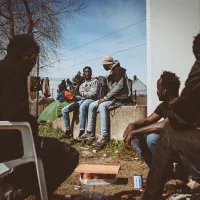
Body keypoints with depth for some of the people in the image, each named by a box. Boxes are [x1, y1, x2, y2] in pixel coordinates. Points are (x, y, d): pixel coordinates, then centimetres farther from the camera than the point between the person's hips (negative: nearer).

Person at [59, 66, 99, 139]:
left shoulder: (95, 81, 7)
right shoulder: (82, 85, 27)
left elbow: (93, 93, -8)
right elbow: (81, 96, 18)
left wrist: (82, 93, -10)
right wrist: (74, 97, -1)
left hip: (90, 100, -7)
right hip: (81, 100, 7)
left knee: (82, 107, -43)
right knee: (64, 110, -10)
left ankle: (82, 132, -44)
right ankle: (68, 131, -6)